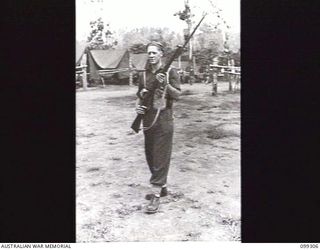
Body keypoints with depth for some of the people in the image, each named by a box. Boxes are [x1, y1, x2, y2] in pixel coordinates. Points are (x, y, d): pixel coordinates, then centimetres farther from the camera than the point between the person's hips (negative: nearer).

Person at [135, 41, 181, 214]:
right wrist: (138, 106, -1)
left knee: (161, 157, -6)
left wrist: (165, 84, -23)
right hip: (147, 120, 6)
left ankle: (156, 194, -4)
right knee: (150, 156, 12)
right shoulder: (144, 75, 12)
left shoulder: (170, 72, -2)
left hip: (164, 120, -6)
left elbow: (177, 95, -8)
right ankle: (162, 187, 27)